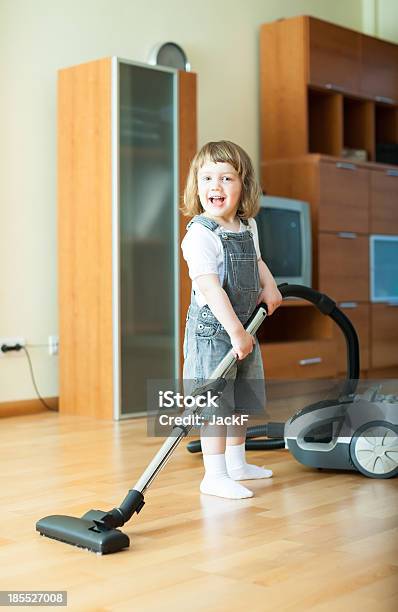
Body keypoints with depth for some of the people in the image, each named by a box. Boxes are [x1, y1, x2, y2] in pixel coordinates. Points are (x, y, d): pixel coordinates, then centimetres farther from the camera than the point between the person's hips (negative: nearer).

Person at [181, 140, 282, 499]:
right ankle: (215, 476, 3)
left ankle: (237, 463, 34)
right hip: (212, 328, -8)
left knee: (243, 400, 18)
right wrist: (235, 331, -30)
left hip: (244, 327, 9)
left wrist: (269, 285, 9)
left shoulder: (248, 227, 6)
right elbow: (209, 287, -27)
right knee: (217, 403, -6)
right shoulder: (200, 235, -20)